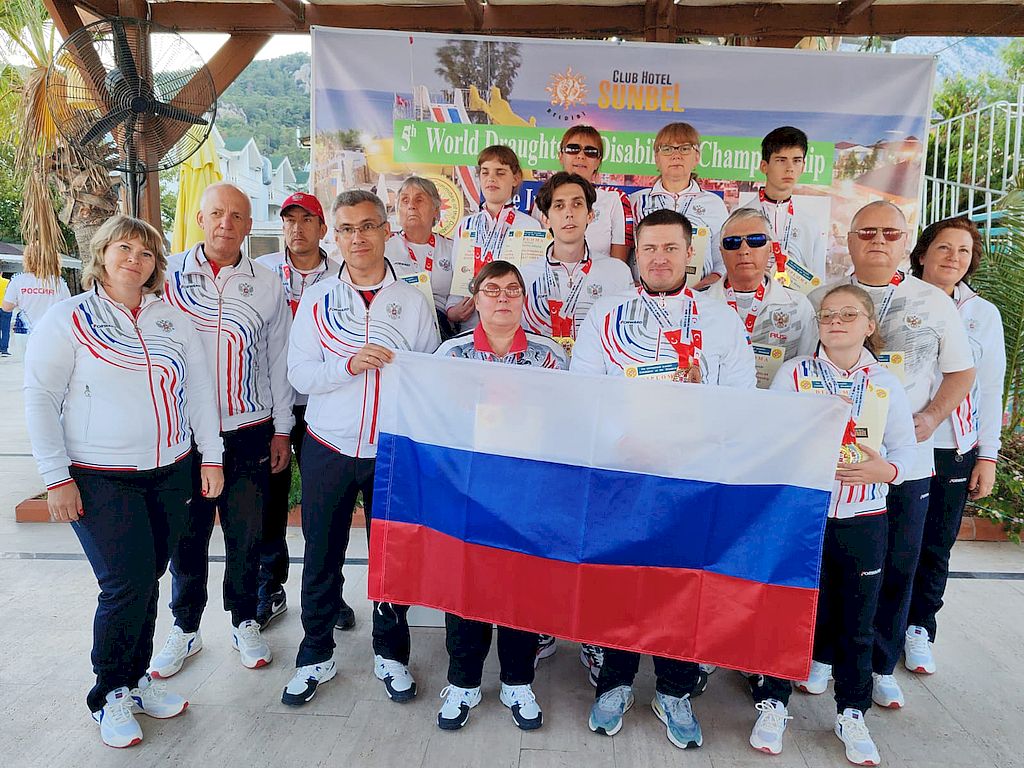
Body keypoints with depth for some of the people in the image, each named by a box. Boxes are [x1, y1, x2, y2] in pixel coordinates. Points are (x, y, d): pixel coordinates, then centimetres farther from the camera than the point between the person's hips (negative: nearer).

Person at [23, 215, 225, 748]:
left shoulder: (171, 320, 8)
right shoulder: (68, 319, -3)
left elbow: (200, 388, 9)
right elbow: (39, 400, -4)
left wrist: (210, 457, 4)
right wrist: (57, 478, -9)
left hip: (171, 473, 4)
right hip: (100, 479, -4)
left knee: (148, 580, 11)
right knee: (126, 585, -6)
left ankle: (136, 679, 31)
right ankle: (109, 696, 18)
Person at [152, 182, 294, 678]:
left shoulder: (267, 285, 2)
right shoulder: (168, 275, 0)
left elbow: (278, 360, 6)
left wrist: (282, 430, 6)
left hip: (249, 432, 0)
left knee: (246, 535, 10)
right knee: (186, 535, 11)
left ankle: (245, 622, 29)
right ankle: (185, 628, 30)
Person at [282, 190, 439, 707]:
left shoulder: (414, 301, 2)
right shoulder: (316, 300, 2)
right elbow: (299, 373, -5)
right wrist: (350, 363, -20)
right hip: (329, 449, 1)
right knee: (321, 557, 11)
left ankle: (391, 654, 30)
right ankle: (315, 656, 31)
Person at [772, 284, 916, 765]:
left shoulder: (887, 385, 4)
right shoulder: (793, 373, -1)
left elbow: (906, 447, 5)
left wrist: (885, 469, -15)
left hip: (863, 521, 2)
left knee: (856, 620, 13)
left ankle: (852, 714, 33)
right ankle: (772, 704, 25)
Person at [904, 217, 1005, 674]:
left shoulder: (983, 314, 6)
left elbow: (990, 388, 8)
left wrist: (988, 456, 4)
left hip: (954, 450, 2)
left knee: (936, 546, 9)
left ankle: (919, 629, 27)